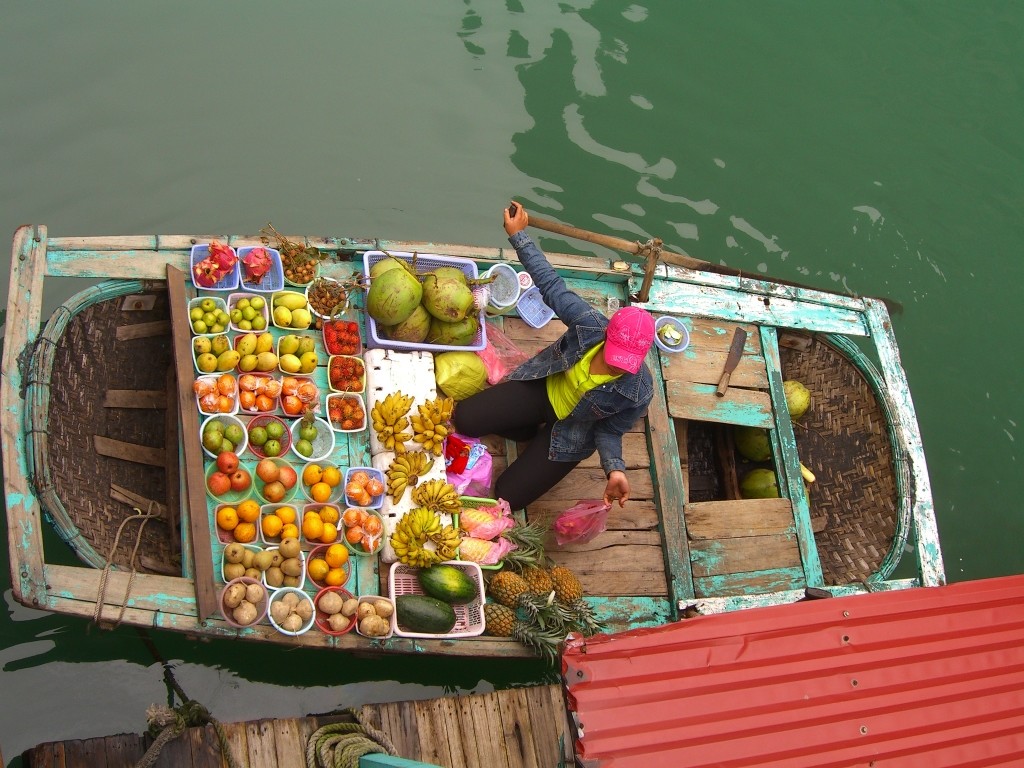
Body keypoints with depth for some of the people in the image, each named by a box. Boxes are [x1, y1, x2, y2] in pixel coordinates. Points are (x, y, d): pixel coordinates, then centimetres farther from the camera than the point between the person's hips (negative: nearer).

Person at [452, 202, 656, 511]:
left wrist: (615, 469, -37)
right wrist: (518, 236, -17)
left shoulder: (639, 393, -32)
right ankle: (536, 431, 14)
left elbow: (609, 431, -16)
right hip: (543, 389, 2)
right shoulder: (589, 324, -30)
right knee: (465, 419, -8)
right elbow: (552, 284, -19)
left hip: (571, 433, -2)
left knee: (508, 496, -4)